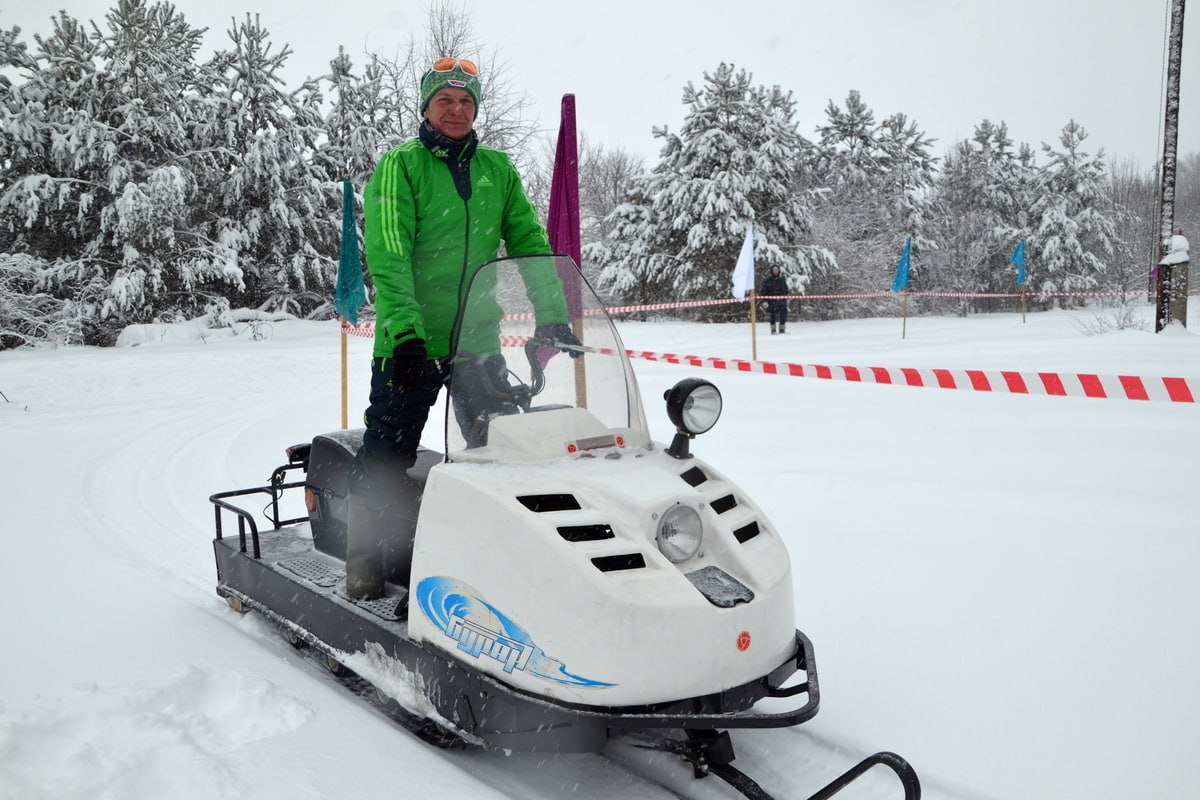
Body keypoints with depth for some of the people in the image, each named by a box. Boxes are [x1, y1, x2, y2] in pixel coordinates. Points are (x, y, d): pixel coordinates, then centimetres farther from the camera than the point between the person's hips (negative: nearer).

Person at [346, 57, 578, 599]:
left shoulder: (497, 169, 11)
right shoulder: (399, 166, -2)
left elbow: (529, 244, 9)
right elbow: (387, 256, -13)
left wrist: (553, 317, -2)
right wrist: (404, 331, -25)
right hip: (409, 345, -4)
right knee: (386, 462, 2)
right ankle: (364, 565, 19)